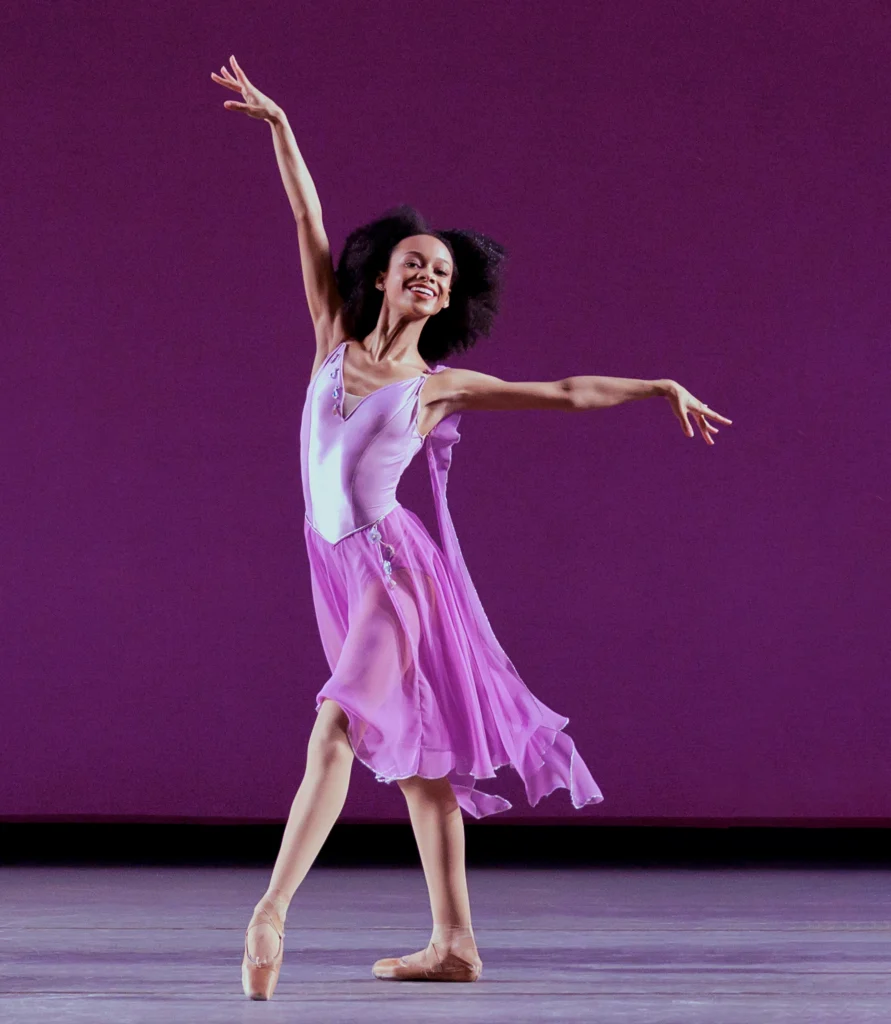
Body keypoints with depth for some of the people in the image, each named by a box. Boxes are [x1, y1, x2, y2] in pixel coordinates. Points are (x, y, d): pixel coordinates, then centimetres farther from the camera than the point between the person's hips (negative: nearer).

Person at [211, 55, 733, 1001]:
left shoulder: (438, 384, 2)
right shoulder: (335, 343, 9)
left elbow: (566, 393, 9)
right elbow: (309, 226, 8)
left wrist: (659, 388, 7)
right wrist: (276, 126, 7)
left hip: (392, 566, -4)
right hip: (338, 565, 4)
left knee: (337, 732, -18)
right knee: (415, 754, 9)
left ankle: (271, 912, -22)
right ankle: (454, 943, 12)